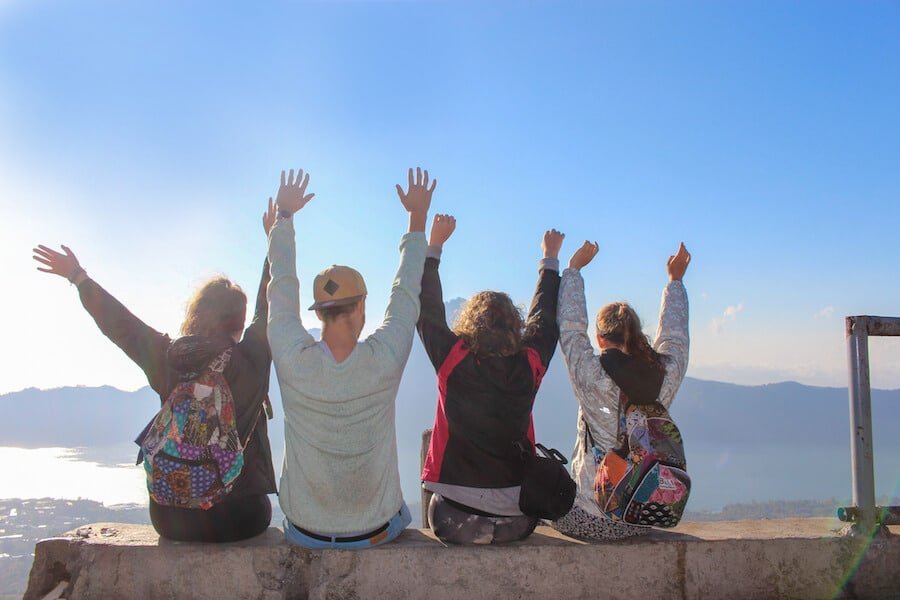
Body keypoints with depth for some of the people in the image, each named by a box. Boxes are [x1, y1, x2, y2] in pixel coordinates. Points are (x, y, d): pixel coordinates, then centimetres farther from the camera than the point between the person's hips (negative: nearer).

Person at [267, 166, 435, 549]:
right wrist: (418, 217, 7)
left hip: (305, 532, 1)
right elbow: (406, 291, -5)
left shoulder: (293, 361, -20)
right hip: (375, 530, 0)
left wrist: (285, 214, 10)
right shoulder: (385, 360, -22)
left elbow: (283, 287, -3)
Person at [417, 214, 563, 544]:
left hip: (455, 520, -2)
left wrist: (433, 246, 11)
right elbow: (546, 317, 13)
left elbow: (428, 311, 4)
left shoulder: (452, 361, -11)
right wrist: (551, 258, 26)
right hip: (517, 522, 2)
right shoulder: (529, 366, -5)